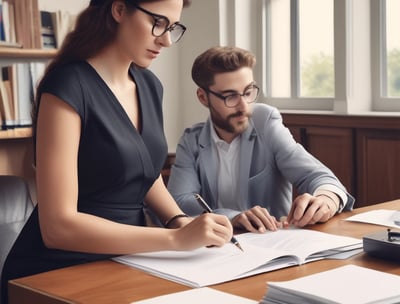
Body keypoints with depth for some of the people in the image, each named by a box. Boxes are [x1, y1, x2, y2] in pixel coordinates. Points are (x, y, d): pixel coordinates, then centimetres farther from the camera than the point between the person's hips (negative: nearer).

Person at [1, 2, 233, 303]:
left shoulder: (150, 85, 5)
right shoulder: (67, 86, -17)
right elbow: (57, 225, -22)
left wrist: (180, 220, -1)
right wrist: (175, 238, -24)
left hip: (123, 263, 7)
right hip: (57, 273, -6)